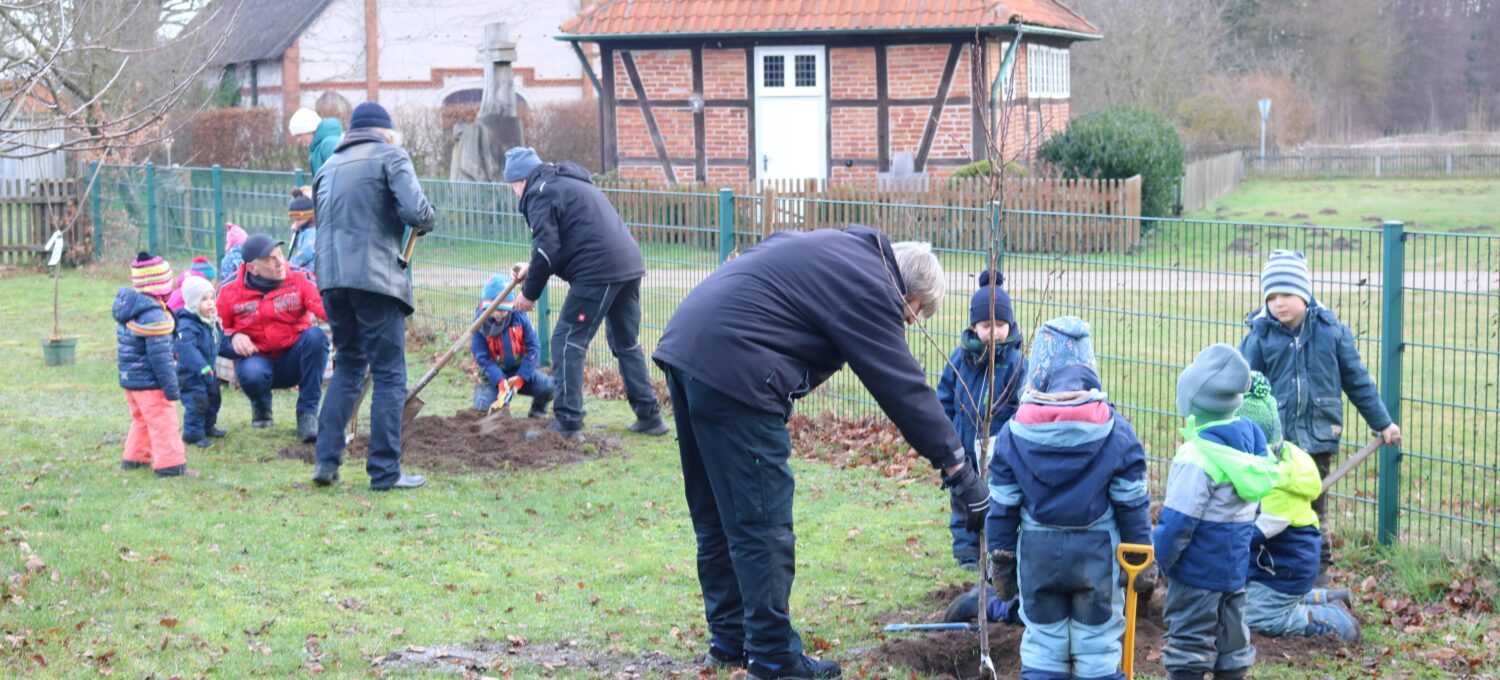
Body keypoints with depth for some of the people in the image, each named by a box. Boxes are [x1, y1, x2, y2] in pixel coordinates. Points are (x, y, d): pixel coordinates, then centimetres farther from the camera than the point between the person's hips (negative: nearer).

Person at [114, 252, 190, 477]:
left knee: (141, 420, 23)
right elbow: (159, 355, -23)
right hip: (149, 382, -10)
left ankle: (134, 458, 31)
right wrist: (170, 386, -18)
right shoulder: (153, 315, -23)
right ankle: (170, 464, -3)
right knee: (163, 423, -4)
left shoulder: (128, 307, 7)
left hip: (129, 379, 10)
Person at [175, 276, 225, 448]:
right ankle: (193, 434, -1)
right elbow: (187, 349, -34)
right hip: (191, 373, -9)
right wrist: (202, 367, -38)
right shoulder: (187, 325, -25)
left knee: (213, 398, 19)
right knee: (197, 401, -11)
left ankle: (208, 426, 37)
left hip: (208, 370, 9)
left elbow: (219, 341, 22)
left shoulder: (213, 322, 5)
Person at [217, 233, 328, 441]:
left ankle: (307, 414, -19)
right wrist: (233, 337, -19)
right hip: (257, 359, -1)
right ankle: (261, 407, 6)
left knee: (315, 336, -30)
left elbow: (322, 305, -26)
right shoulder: (230, 293, -3)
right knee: (251, 373, -37)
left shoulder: (299, 281, -6)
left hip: (293, 360, 1)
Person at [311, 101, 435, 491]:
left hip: (331, 279, 6)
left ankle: (327, 459, 13)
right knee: (389, 374, 1)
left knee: (348, 365, 20)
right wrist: (427, 222, 8)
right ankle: (385, 471, 0)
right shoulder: (390, 157, 1)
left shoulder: (328, 167, 20)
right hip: (375, 279, -6)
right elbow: (415, 211, -14)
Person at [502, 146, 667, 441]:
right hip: (629, 263, 9)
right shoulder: (569, 182, 27)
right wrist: (533, 268, 28)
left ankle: (567, 422, -4)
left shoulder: (540, 193, -3)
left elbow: (547, 249, -11)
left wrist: (530, 293, 1)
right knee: (627, 342, 18)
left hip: (598, 272, -9)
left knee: (567, 341, -3)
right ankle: (649, 416, 21)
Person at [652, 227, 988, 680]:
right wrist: (962, 476, -5)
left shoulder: (842, 249, 22)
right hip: (733, 369, -10)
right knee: (763, 525, -3)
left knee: (717, 518, 17)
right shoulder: (872, 289, -6)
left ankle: (730, 639, 25)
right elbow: (905, 389, -8)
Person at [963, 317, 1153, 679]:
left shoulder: (1014, 432, -7)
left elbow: (1002, 506, -2)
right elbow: (1132, 503, -6)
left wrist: (1002, 560, 8)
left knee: (1042, 645, 13)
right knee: (1098, 648, 9)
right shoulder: (1114, 429, -10)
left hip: (1038, 551, 1)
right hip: (1097, 551, -1)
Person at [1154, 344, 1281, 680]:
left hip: (1197, 572, -8)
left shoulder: (1197, 458, -24)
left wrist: (1158, 560, -7)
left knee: (1188, 652, 1)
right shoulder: (1248, 436, 0)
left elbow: (1177, 523, -23)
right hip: (1235, 565, 8)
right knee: (1231, 650, 17)